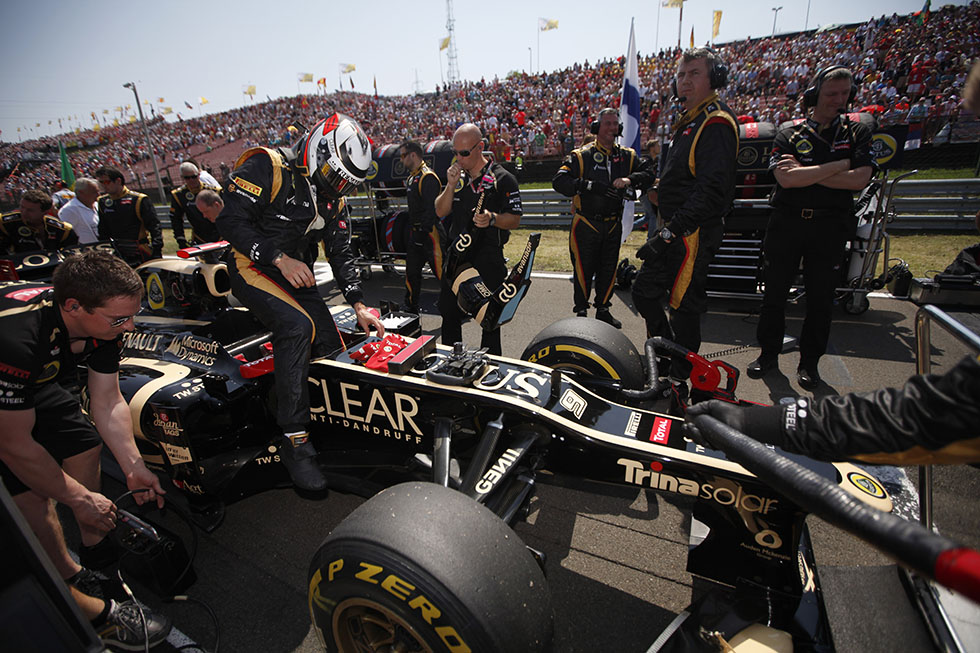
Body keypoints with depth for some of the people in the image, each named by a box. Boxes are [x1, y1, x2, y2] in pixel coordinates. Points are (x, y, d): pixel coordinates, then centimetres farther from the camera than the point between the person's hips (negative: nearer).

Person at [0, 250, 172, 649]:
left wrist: (133, 466, -11)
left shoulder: (103, 322, -20)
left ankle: (97, 550, 26)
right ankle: (92, 612, -1)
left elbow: (107, 403, -8)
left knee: (85, 443, 6)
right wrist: (80, 499, -21)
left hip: (32, 384, 7)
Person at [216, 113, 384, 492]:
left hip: (298, 275, 7)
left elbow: (340, 252, 9)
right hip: (253, 269, -7)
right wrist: (279, 258, -24)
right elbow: (229, 220, -17)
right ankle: (294, 439, -24)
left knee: (332, 351, -5)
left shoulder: (333, 198, 10)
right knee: (297, 326, -32)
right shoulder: (267, 167, -10)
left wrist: (358, 305, -1)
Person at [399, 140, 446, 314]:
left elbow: (432, 209, -22)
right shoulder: (411, 177, 17)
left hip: (430, 232, -10)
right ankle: (411, 309, 27)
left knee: (442, 272, -6)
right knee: (412, 273, 15)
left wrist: (423, 232, -23)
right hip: (415, 232, 10)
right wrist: (412, 230, 18)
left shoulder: (428, 177, -14)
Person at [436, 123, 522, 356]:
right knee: (449, 313, 15)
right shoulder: (457, 176, 12)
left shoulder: (502, 179, -6)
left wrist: (492, 219, -27)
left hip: (489, 260, -6)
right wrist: (451, 185, -7)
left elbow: (514, 220, -8)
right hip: (457, 256, 6)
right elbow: (440, 212, 8)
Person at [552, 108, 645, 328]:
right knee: (583, 270, 1)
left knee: (609, 269, 12)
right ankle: (581, 311, 17)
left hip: (613, 224, 5)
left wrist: (630, 179, -21)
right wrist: (591, 186, -28)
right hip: (586, 224, -4)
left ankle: (603, 309, 27)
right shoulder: (581, 155, -6)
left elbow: (648, 173, 1)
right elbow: (559, 181, -17)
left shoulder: (627, 156, 9)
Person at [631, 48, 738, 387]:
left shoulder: (716, 123, -11)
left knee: (683, 307, -4)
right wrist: (663, 230, 17)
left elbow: (712, 190, -22)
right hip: (673, 230, 10)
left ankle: (677, 382, 10)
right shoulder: (687, 124, 20)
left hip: (694, 233, -10)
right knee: (644, 290, 14)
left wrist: (670, 232, -24)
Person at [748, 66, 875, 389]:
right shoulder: (789, 135, 5)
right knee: (774, 292, 4)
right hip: (786, 223, 0)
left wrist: (805, 172, -12)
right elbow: (786, 178, -13)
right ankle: (768, 353, 18)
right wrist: (840, 165, -11)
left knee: (821, 298, 5)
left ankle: (809, 362, 18)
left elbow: (859, 180, -8)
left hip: (830, 226, 1)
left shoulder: (857, 133, 8)